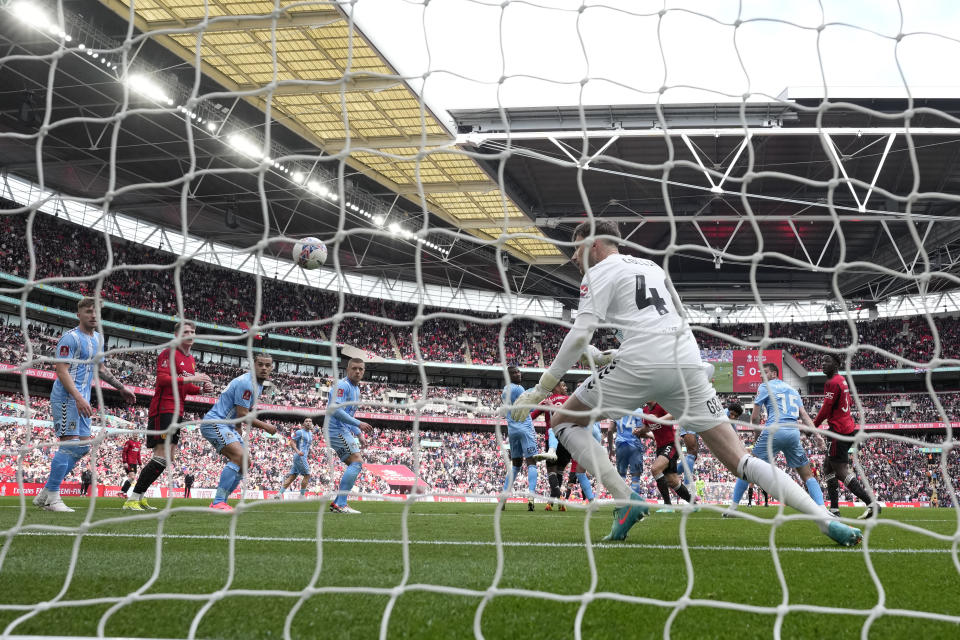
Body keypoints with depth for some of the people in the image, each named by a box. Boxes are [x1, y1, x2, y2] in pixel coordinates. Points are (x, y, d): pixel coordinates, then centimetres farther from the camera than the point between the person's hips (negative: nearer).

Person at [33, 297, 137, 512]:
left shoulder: (98, 338, 17)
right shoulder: (70, 338, -11)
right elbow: (62, 370, -19)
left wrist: (121, 388, 25)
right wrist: (78, 397, -29)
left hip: (81, 400, 9)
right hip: (67, 398, -9)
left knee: (84, 445, 8)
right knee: (70, 444, -14)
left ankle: (44, 494, 14)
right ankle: (52, 497, -7)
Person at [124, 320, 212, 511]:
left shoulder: (191, 359, 19)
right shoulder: (169, 354, -9)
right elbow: (162, 379, -21)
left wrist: (203, 388, 7)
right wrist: (191, 379, -24)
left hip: (176, 412, 10)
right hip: (163, 409, -10)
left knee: (169, 457, 11)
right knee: (163, 456, -16)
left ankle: (139, 497, 17)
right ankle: (132, 499, -13)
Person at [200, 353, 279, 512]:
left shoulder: (258, 384, 13)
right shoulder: (246, 383, -19)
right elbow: (243, 415, -19)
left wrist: (239, 435, 21)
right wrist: (265, 426, -8)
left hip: (228, 426, 11)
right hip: (215, 423, -11)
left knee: (243, 463, 7)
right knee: (239, 456, -26)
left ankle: (219, 503, 9)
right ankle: (218, 503, -28)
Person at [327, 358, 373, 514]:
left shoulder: (356, 388, 20)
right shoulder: (343, 386, -12)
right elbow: (336, 410, -24)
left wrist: (358, 434, 19)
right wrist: (358, 424, -23)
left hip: (343, 430, 10)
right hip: (337, 429, -10)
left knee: (355, 465, 9)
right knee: (357, 462, -17)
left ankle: (338, 502, 9)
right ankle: (340, 504, -21)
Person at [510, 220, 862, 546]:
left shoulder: (601, 271, 9)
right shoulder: (651, 266, 31)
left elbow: (580, 334, -4)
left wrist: (541, 388, -1)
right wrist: (608, 357, 31)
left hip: (642, 363, -7)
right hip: (688, 364, 7)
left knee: (565, 421, 11)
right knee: (739, 460, 7)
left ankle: (626, 500, -4)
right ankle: (826, 520, -6)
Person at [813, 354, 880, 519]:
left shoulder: (832, 383, -14)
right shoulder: (842, 380, 16)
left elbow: (826, 409, -15)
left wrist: (813, 426, -3)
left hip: (839, 430, -10)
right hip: (848, 427, 10)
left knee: (841, 471, -10)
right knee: (828, 467, 13)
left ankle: (871, 503, -13)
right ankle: (834, 509, 12)